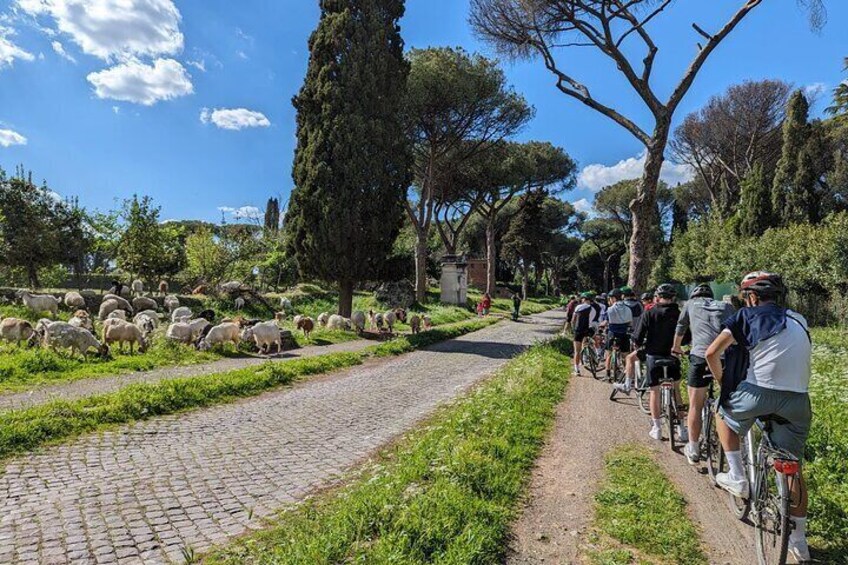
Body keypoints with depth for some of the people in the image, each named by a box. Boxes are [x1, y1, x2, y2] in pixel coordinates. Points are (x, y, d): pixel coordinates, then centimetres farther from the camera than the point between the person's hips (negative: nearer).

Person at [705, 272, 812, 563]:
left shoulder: (747, 316, 3)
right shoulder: (798, 319, 18)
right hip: (798, 400, 5)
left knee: (724, 412, 27)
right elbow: (802, 360, 26)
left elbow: (712, 352, -5)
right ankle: (799, 541, 24)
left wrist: (723, 381, 11)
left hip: (758, 392, -5)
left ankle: (737, 477, 20)